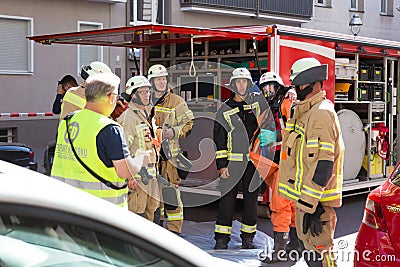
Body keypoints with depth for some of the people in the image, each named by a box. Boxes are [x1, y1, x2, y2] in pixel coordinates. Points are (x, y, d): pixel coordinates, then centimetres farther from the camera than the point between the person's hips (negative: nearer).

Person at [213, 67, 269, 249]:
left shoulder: (257, 101, 7)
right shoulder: (225, 109, 4)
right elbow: (219, 139, 2)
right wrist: (221, 164, -5)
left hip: (254, 161, 1)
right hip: (233, 161, -1)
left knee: (251, 199, 7)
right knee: (227, 198, -2)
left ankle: (248, 238, 18)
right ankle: (221, 238, 5)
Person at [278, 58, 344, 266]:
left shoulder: (321, 114, -17)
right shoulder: (306, 113, 16)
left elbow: (323, 164, -24)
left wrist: (310, 204, -26)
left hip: (316, 201, -11)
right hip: (305, 197, 11)